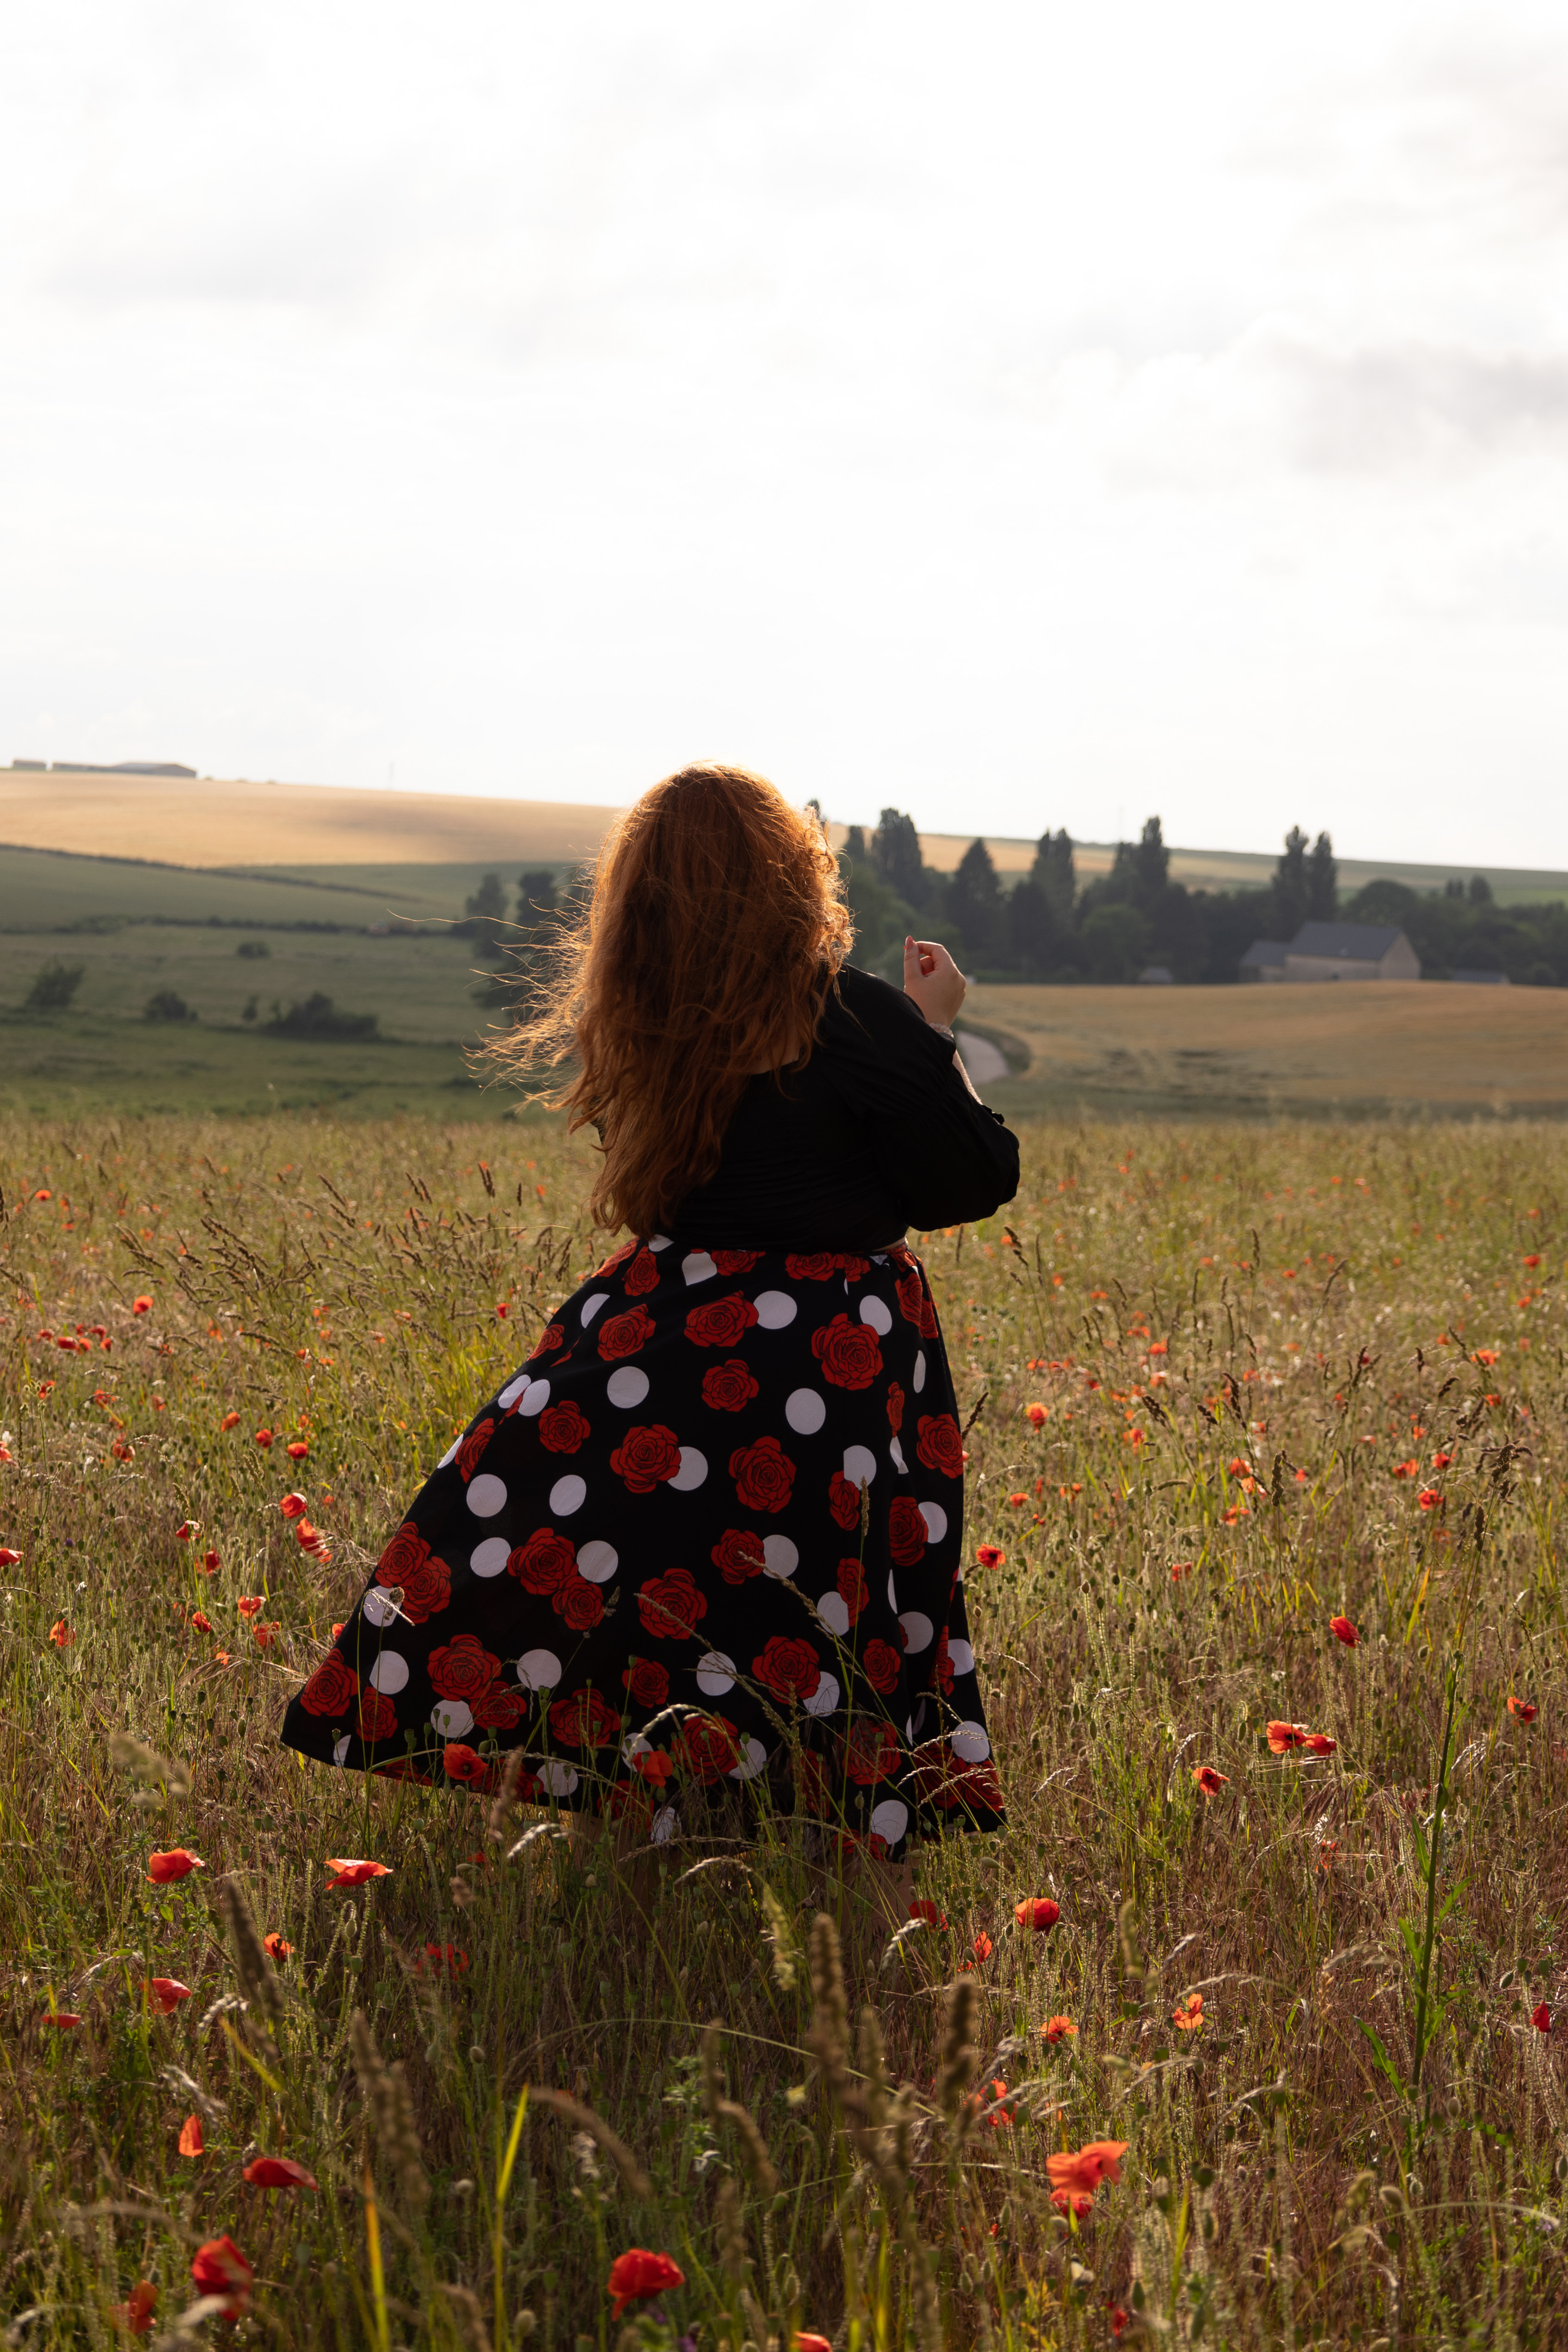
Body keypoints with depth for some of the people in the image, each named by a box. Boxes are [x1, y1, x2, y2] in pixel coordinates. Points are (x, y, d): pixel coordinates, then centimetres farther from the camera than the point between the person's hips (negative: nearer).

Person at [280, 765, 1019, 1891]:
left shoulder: (634, 1038, 1)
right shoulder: (859, 1022, -14)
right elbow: (976, 1184, -7)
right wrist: (936, 1036, 5)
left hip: (662, 1340, 4)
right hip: (835, 1369, -4)